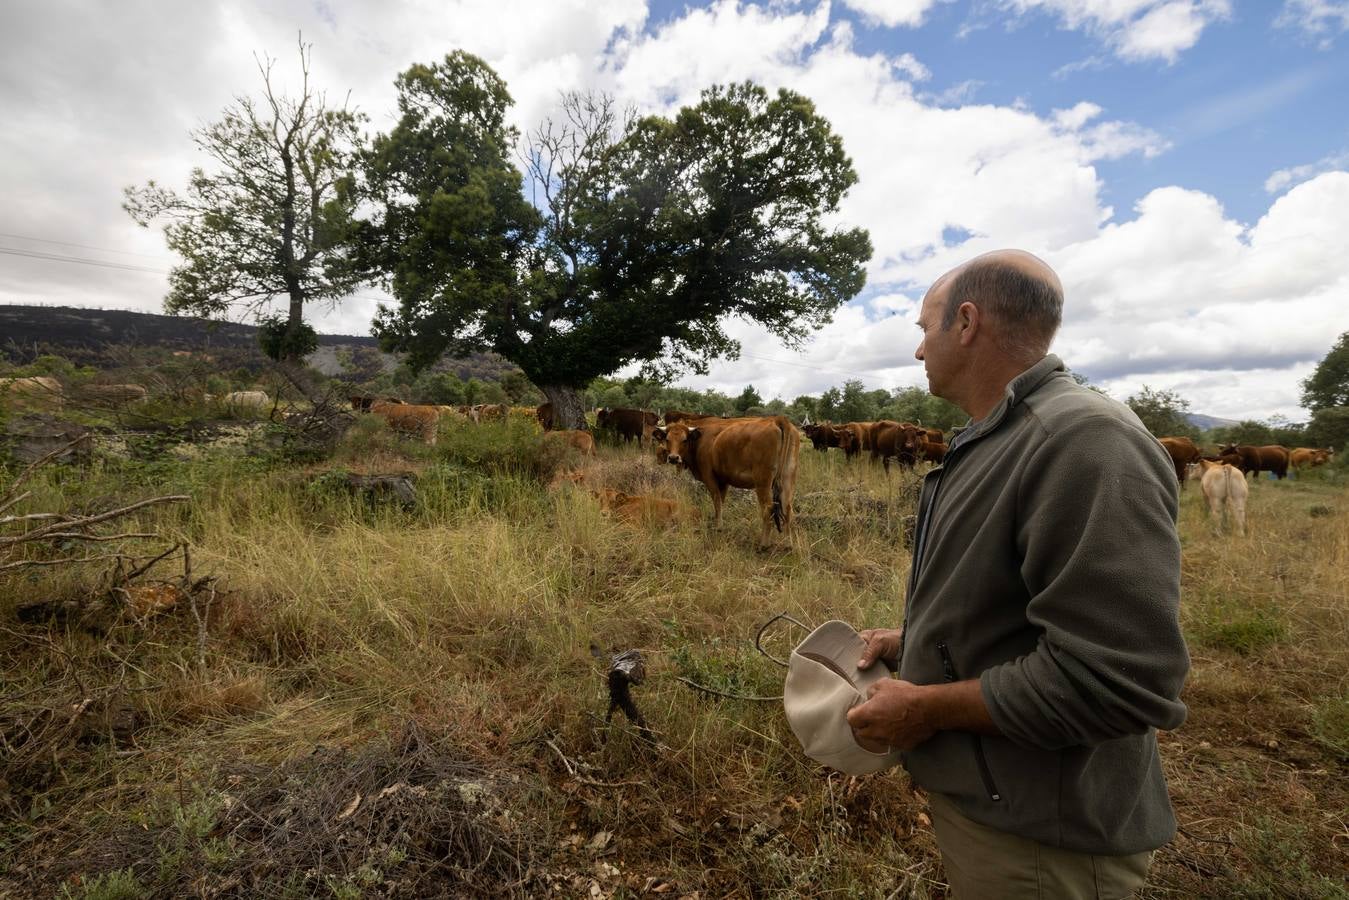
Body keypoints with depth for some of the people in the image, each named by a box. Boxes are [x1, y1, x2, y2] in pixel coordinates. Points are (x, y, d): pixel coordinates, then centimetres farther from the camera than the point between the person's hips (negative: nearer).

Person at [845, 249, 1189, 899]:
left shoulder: (1085, 439, -26)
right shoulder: (992, 442, 8)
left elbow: (1119, 678, -31)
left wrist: (927, 707, -23)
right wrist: (914, 639, 6)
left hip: (1037, 832, -9)